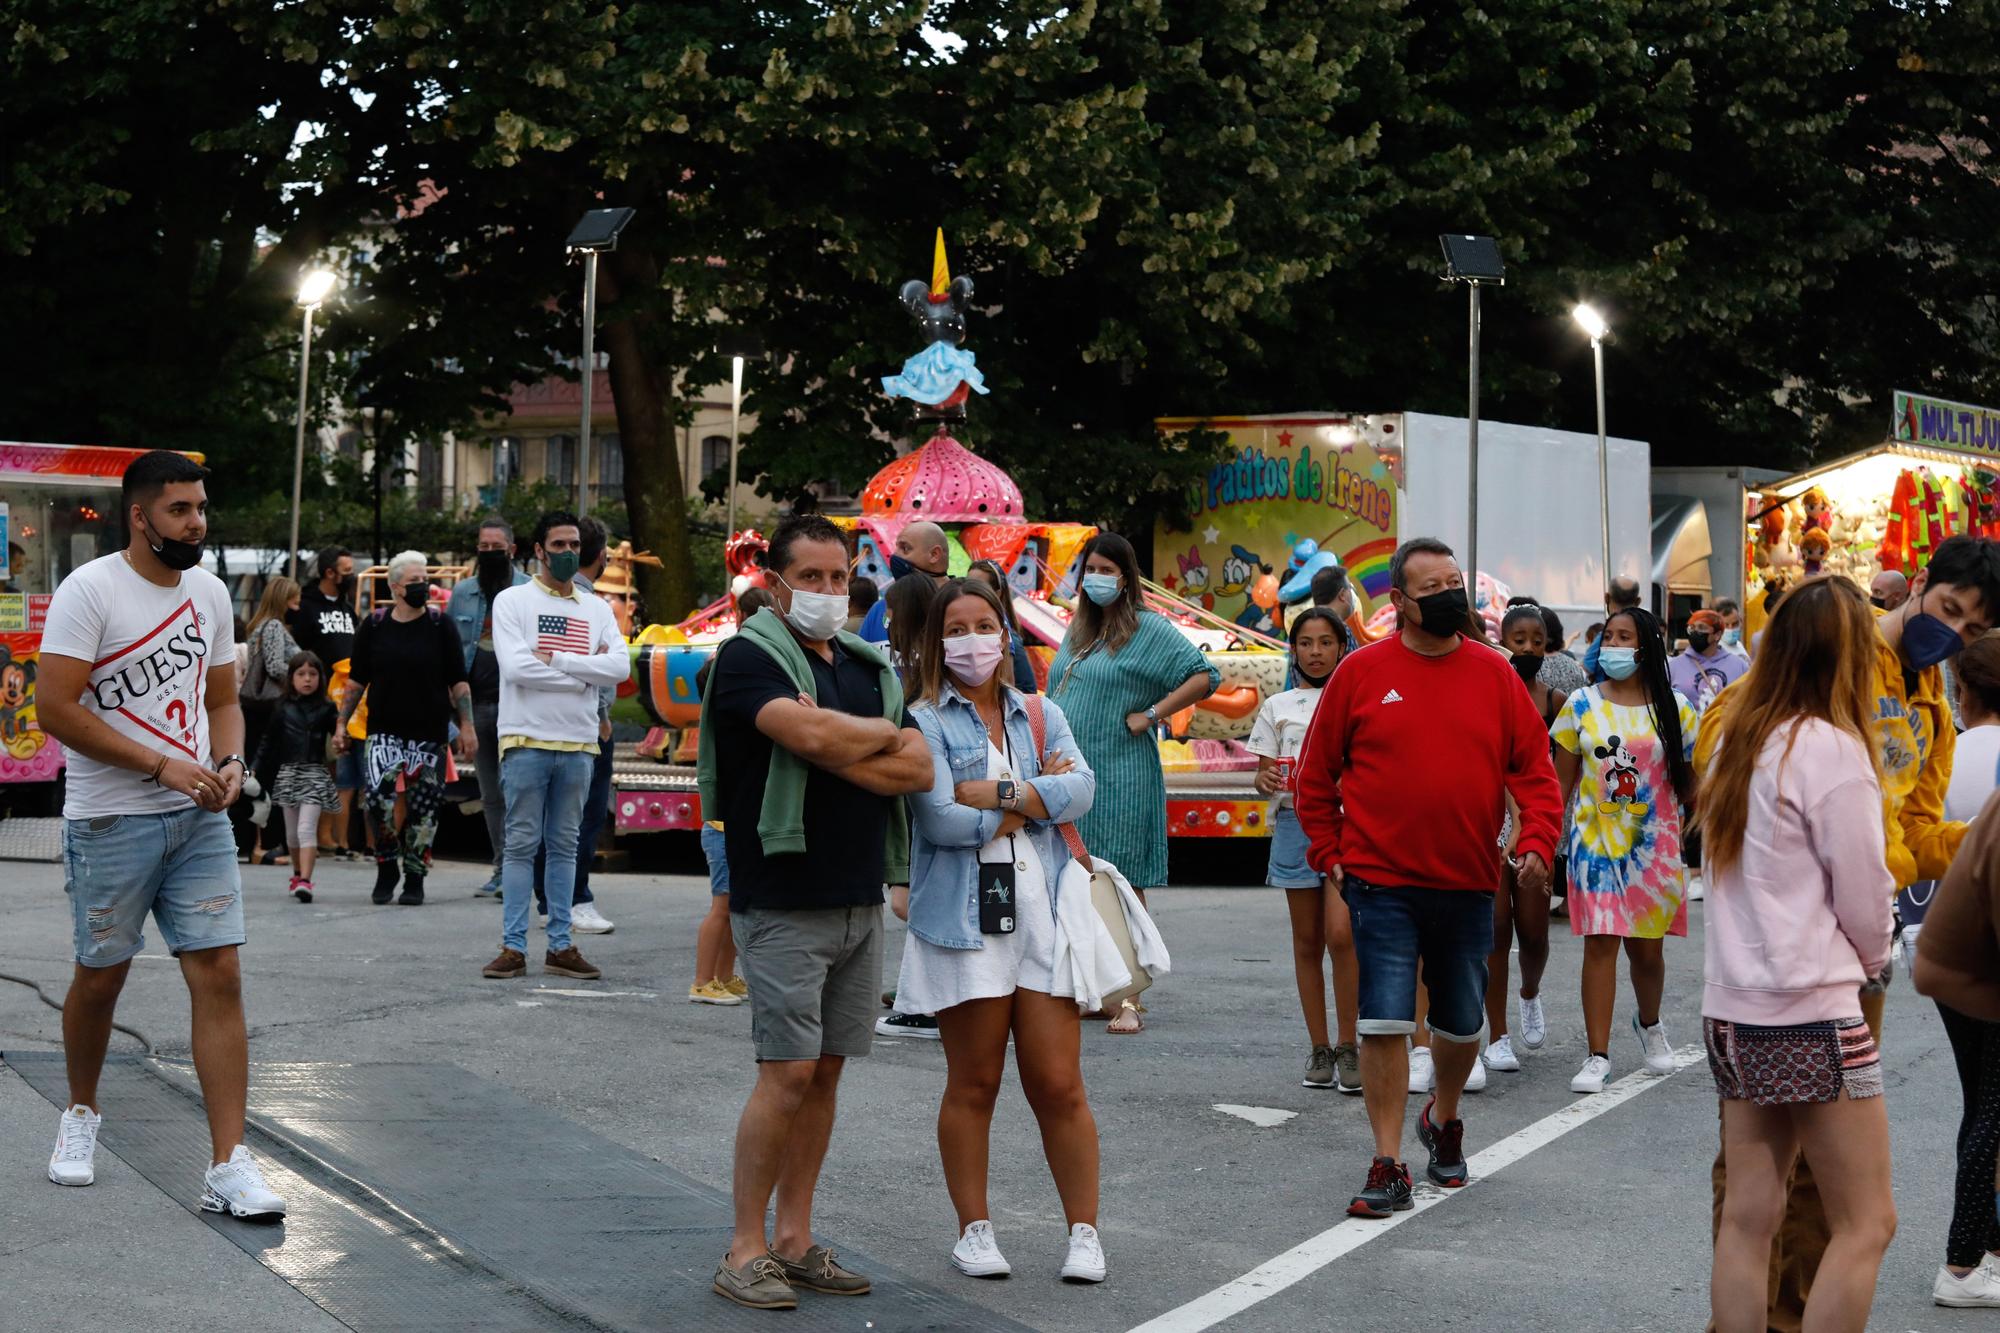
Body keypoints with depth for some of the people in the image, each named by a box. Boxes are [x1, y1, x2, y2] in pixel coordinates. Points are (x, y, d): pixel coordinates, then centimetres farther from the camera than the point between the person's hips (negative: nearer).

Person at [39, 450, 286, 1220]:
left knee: (219, 975, -5)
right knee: (101, 977, 9)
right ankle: (82, 1114, 36)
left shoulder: (209, 592, 10)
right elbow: (57, 707, -16)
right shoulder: (90, 590, -10)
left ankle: (227, 1166, -6)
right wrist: (162, 764, -18)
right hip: (110, 820, -4)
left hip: (199, 817, 5)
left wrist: (228, 763, -2)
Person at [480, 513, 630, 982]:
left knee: (564, 846, 8)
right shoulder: (513, 601, 2)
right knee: (521, 845, -2)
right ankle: (513, 947, -1)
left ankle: (560, 946, 11)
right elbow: (516, 667, -12)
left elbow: (620, 667, -2)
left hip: (579, 744, 4)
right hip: (527, 740, -4)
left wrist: (556, 660, -10)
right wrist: (584, 673, -8)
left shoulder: (597, 609, 13)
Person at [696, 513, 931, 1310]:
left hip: (860, 900, 7)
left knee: (825, 1071, 9)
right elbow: (808, 732, -24)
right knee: (787, 1071, -10)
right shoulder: (750, 656, -6)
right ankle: (745, 1251, -2)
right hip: (784, 901, -7)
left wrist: (837, 751, -12)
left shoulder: (869, 666, 15)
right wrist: (880, 734, -5)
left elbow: (918, 769, 4)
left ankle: (795, 1242, 16)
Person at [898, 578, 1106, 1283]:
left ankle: (1084, 1232, 8)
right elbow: (941, 821, -12)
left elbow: (1080, 790, -3)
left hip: (1043, 913, 3)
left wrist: (993, 791, -11)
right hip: (964, 919, -3)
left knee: (1059, 1086, 0)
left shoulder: (1042, 716, 15)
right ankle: (974, 1230, 16)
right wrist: (1037, 797, -2)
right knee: (972, 1085, 4)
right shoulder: (925, 721, 1)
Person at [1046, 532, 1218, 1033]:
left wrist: (1151, 715, -14)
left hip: (1120, 780, -7)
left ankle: (1128, 1000, -5)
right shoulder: (1077, 631, 18)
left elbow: (1205, 676, -12)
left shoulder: (1150, 629, -4)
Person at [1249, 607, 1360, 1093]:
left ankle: (1348, 1045, -5)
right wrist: (1266, 780, -12)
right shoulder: (1278, 707, 11)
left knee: (1341, 934, -14)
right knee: (1307, 942, 5)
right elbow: (1262, 773, 11)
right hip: (1295, 824, 2)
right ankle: (1319, 1049, 12)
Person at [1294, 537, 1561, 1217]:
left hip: (1468, 886, 3)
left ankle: (1443, 1118, 42)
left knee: (1462, 1025, 15)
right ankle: (1388, 1168, -1)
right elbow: (1316, 772, 6)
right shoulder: (1362, 672, -2)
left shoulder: (1493, 674, 3)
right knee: (1385, 1023, -9)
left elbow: (1535, 767, 5)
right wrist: (1328, 853, 1)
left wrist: (1537, 842, -9)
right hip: (1382, 884, -2)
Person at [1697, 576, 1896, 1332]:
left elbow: (1735, 868, 8)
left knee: (1748, 1215, 8)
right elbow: (1864, 894, -8)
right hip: (1814, 1014, -8)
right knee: (1865, 1223, -1)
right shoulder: (1833, 750, -13)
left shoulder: (1738, 740, 8)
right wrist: (1873, 962, 13)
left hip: (1732, 1007, 8)